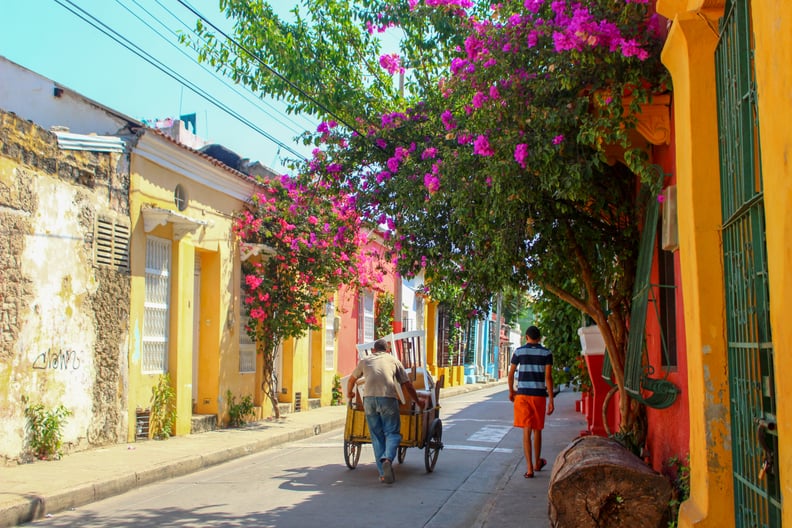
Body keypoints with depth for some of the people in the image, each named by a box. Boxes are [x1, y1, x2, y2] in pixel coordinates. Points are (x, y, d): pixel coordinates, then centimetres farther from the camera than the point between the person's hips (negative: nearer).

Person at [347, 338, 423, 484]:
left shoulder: (365, 360, 25)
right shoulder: (394, 360, 21)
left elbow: (351, 380, 37)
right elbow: (408, 385, 21)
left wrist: (349, 394, 56)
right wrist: (417, 402, 33)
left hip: (369, 398, 2)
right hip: (388, 398, -2)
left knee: (376, 435, 8)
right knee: (392, 433, 4)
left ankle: (383, 473, 5)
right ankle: (388, 459, -24)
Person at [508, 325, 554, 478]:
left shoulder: (519, 352, 1)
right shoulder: (546, 353, 0)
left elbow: (511, 374, 4)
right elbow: (548, 377, -6)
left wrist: (511, 391, 20)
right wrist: (551, 399, -4)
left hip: (522, 394, -1)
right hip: (539, 395, 1)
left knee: (526, 431, -1)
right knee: (537, 430, 16)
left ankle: (529, 468, -7)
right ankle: (537, 463, 33)